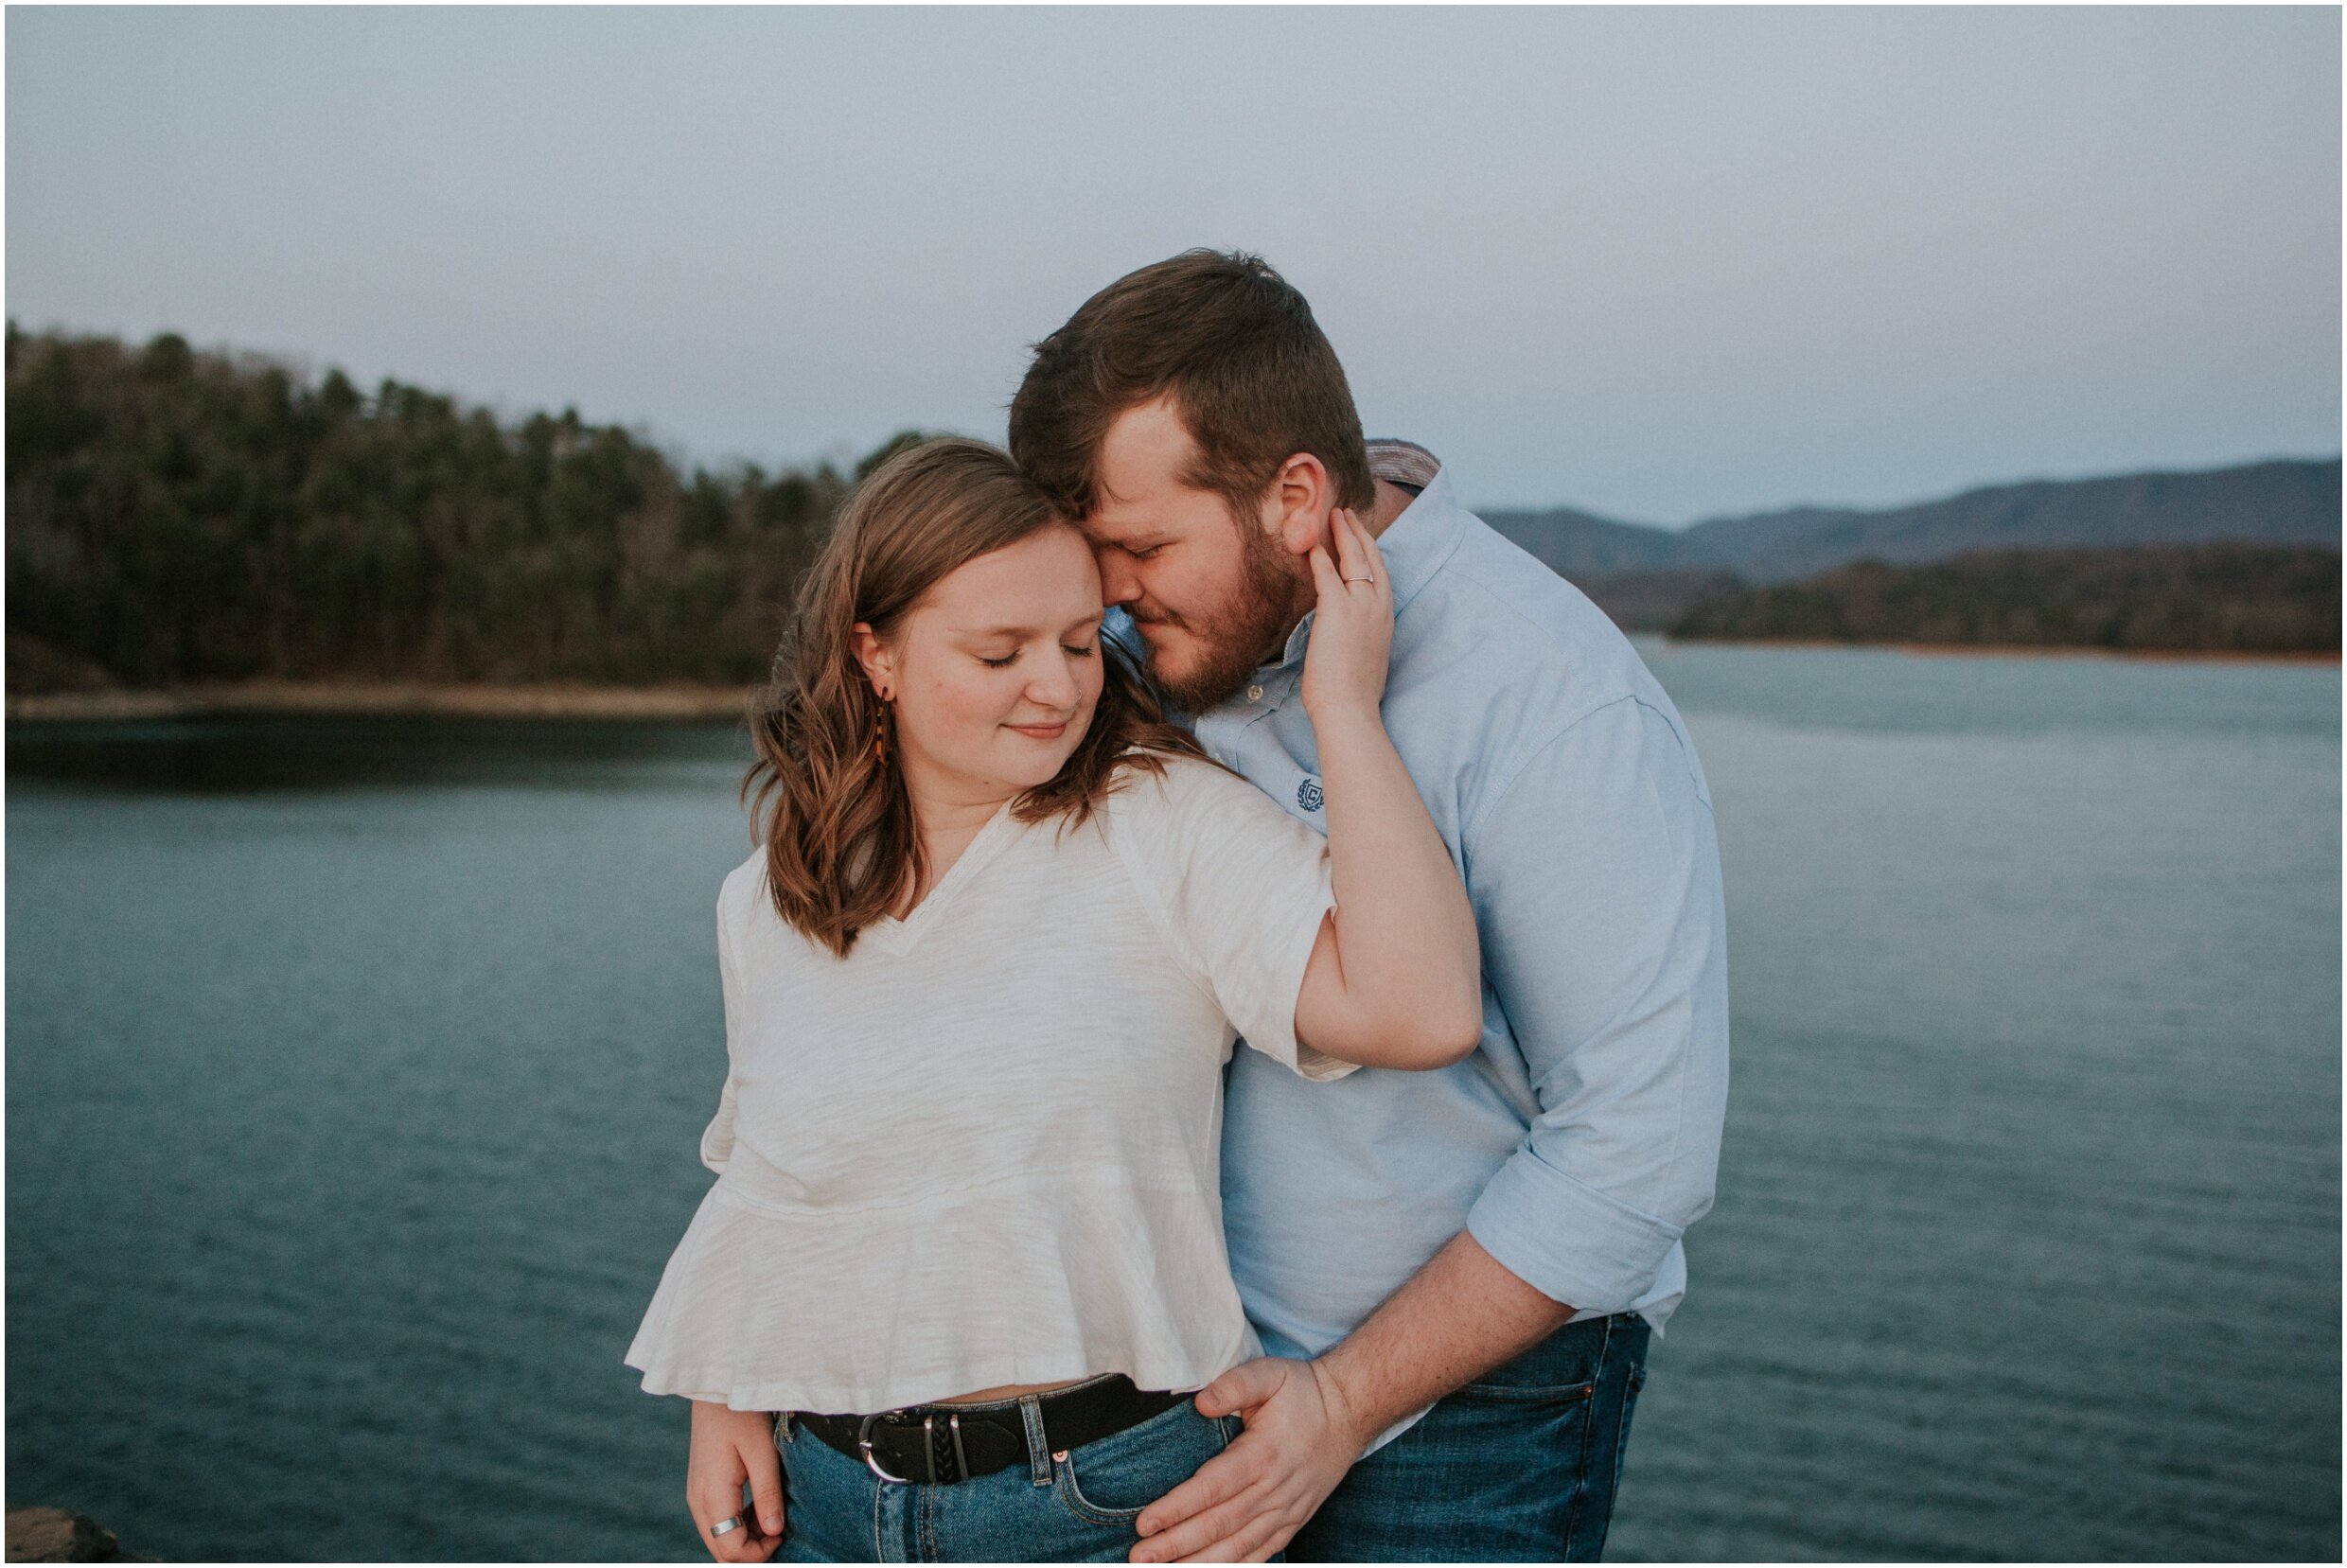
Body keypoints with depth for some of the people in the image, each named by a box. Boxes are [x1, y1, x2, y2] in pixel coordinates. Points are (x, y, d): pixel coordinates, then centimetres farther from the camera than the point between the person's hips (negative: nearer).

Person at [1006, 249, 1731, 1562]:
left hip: (1463, 1402, -5)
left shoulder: (1566, 715, -21)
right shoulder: (1180, 643, -1)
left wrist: (1343, 1401, -18)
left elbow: (1636, 1152, -21)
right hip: (1203, 1357, 6)